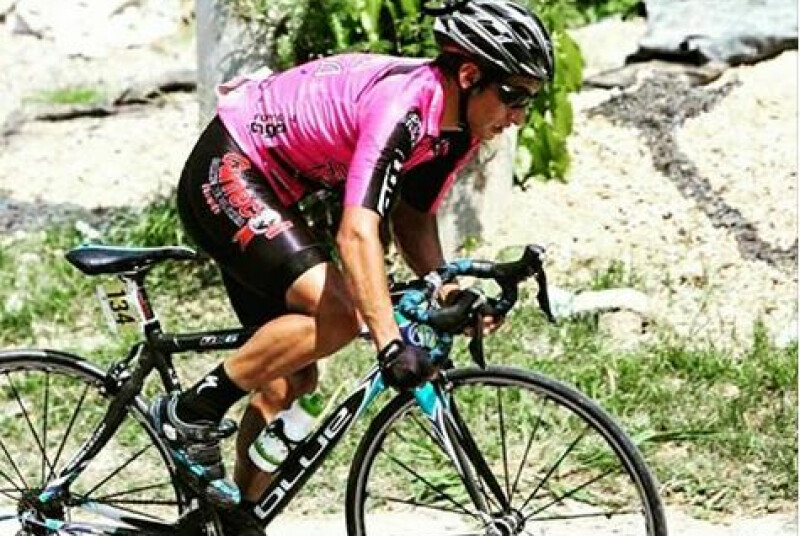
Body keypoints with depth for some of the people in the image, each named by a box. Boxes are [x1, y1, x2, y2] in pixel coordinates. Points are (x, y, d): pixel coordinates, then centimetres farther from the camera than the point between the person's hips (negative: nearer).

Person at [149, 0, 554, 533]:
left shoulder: (458, 124, -3)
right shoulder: (401, 105, -31)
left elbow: (413, 218, 7)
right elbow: (357, 233, -40)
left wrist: (445, 290, -11)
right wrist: (392, 344, -46)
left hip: (269, 192, 10)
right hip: (226, 170, -10)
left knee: (294, 378, 8)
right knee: (338, 313, -26)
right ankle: (191, 412, -12)